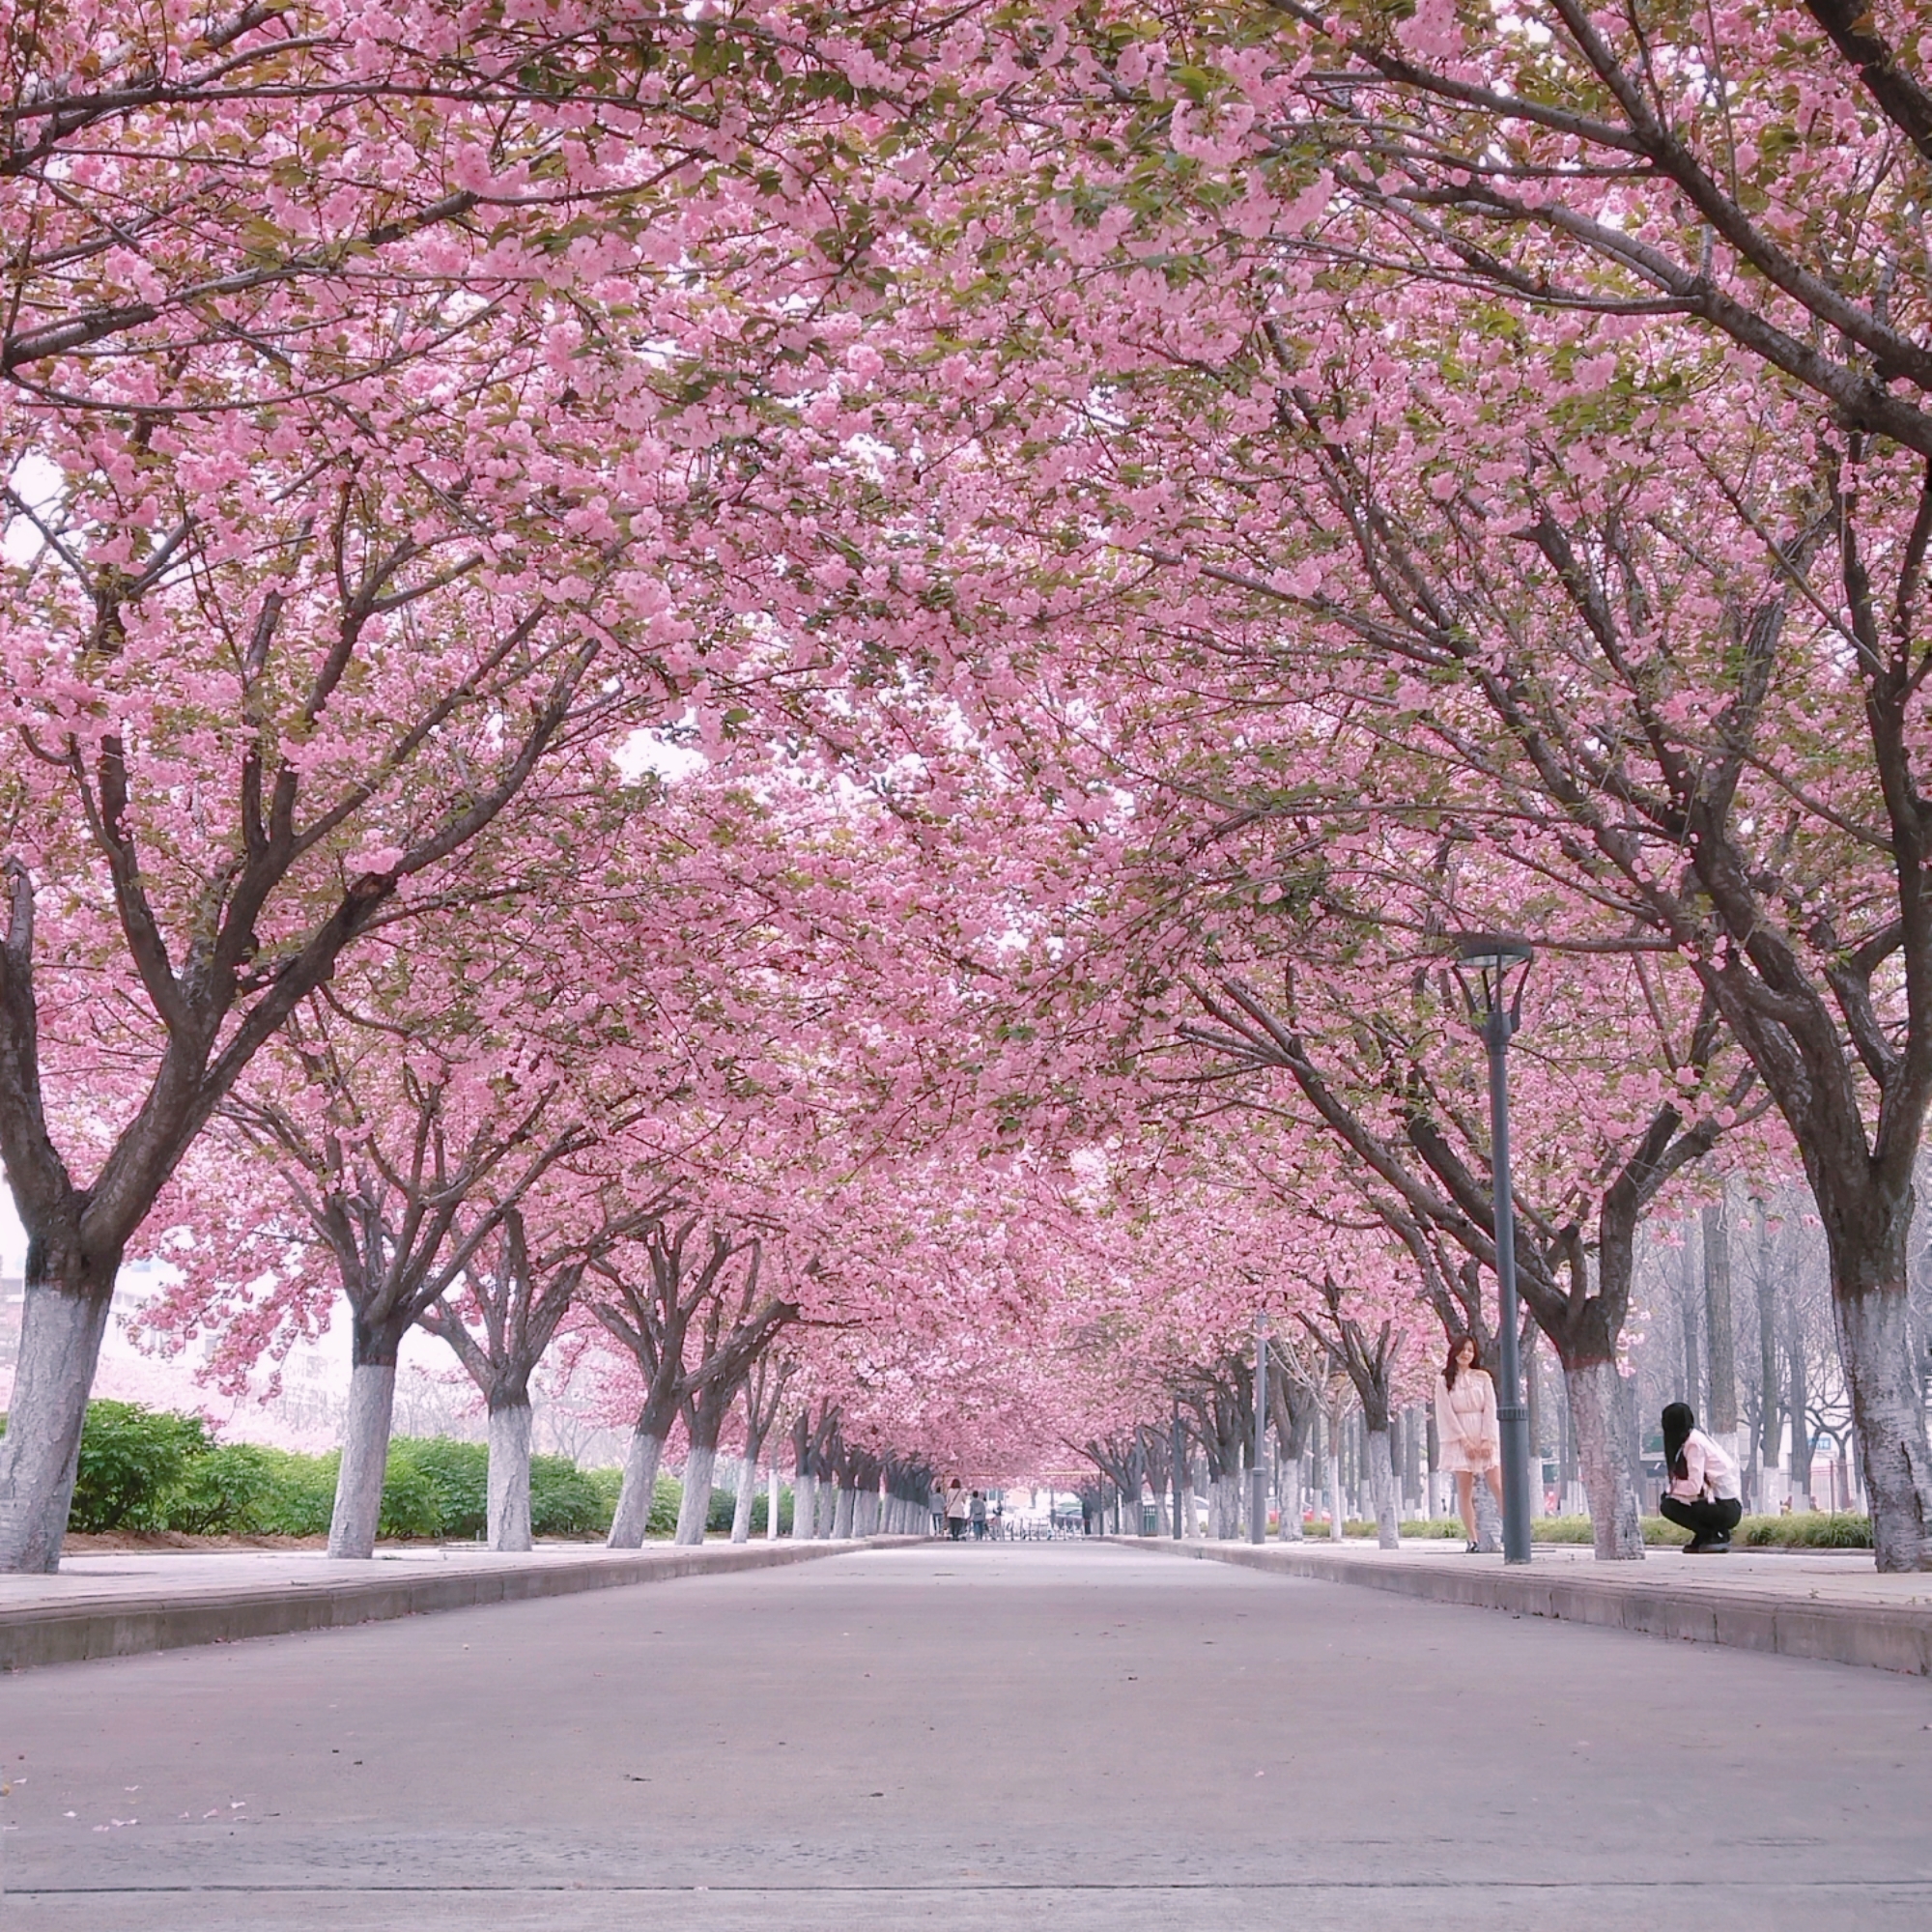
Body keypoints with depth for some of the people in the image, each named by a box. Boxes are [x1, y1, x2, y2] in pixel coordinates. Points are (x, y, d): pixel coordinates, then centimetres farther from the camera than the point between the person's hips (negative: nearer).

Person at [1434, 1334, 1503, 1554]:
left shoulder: (1482, 1377, 7)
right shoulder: (1444, 1381, 2)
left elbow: (1490, 1409, 2)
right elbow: (1447, 1414, -2)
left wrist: (1486, 1440, -7)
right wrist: (1466, 1441, -9)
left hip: (1485, 1438, 1)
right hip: (1459, 1440, -1)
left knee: (1498, 1486, -6)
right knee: (1465, 1490, -2)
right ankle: (1473, 1539, 0)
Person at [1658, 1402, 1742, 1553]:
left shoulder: (1694, 1443, -15)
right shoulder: (1694, 1438, 12)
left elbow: (1694, 1486, -21)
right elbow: (1689, 1480, 12)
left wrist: (1670, 1489, -6)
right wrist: (1671, 1489, -4)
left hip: (1727, 1508, -9)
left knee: (1668, 1505, -13)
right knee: (1667, 1499, 9)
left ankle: (1717, 1536, -5)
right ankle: (1703, 1539, 10)